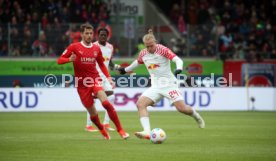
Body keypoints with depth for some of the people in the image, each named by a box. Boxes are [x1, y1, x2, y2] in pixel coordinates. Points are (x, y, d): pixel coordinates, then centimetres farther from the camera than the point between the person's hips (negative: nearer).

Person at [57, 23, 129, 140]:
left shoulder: (96, 49, 7)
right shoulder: (74, 47, -2)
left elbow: (101, 64, 21)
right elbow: (59, 60, -2)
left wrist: (108, 78, 9)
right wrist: (69, 59, -23)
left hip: (95, 80, 1)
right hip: (81, 84, -1)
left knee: (105, 102, -25)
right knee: (92, 112, 3)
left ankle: (120, 130, -19)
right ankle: (102, 131, 33)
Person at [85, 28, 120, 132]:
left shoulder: (110, 47, 12)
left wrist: (118, 68, 11)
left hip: (105, 76, 6)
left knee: (111, 97, -5)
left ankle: (106, 123, 4)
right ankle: (89, 125, 1)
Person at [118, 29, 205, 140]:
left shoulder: (162, 50, -12)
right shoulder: (143, 54, 4)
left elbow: (178, 60, -21)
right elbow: (137, 63, 26)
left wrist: (179, 68, -42)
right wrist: (125, 69, 39)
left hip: (169, 84, -5)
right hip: (155, 86, 5)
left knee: (182, 108, -15)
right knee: (140, 104, -18)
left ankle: (197, 117, 20)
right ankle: (147, 132, -28)